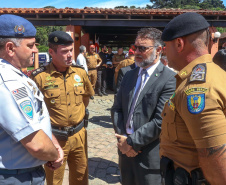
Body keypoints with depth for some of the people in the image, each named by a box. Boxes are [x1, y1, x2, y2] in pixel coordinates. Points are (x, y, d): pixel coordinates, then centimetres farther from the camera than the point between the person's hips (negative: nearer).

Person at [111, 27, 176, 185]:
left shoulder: (170, 79, -15)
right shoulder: (129, 75, 7)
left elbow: (161, 121, -20)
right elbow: (117, 108, 7)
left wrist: (131, 141, -15)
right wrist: (122, 137, -6)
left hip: (150, 154, -6)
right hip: (126, 149, 6)